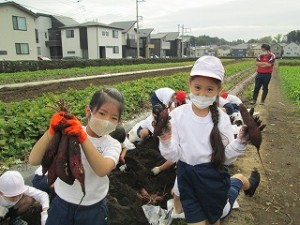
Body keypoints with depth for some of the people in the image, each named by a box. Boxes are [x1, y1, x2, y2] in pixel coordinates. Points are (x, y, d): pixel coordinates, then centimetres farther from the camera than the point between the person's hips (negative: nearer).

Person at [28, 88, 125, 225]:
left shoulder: (113, 144, -12)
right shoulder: (68, 134, -13)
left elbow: (102, 170, -32)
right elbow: (34, 160, -21)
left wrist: (82, 137, -40)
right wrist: (52, 131, -34)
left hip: (93, 209, 0)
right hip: (62, 203, 0)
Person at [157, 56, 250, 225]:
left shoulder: (222, 118, -9)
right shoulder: (178, 115, -14)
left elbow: (225, 156, -4)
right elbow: (173, 157, -12)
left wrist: (241, 142, -20)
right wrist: (165, 140, -30)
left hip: (214, 177, 2)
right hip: (187, 177, -1)